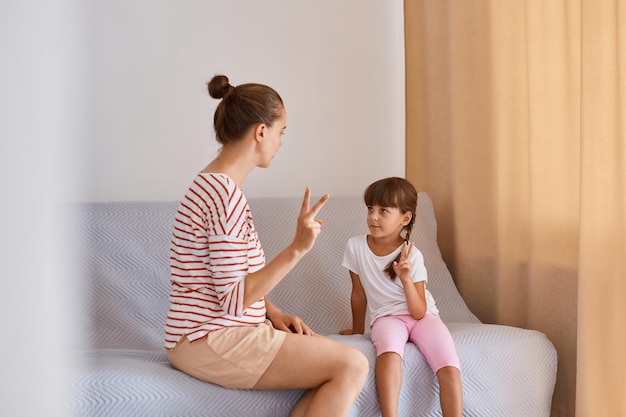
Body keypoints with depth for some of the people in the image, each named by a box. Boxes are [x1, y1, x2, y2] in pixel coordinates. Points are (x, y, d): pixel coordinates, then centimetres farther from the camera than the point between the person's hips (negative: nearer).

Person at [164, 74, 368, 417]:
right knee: (352, 366, -14)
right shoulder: (225, 195, -19)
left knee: (339, 359, 2)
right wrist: (297, 248, -24)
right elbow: (234, 300, -21)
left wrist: (273, 312, 4)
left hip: (214, 332, 10)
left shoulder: (214, 184, 14)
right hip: (208, 341, -10)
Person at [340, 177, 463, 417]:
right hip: (387, 316, 0)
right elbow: (359, 294, 8)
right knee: (389, 350, -37)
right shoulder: (355, 247, -7)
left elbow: (419, 312, -13)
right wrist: (358, 330, 19)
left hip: (423, 315, 1)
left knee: (450, 369, -24)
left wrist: (406, 279, -27)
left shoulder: (412, 255, -10)